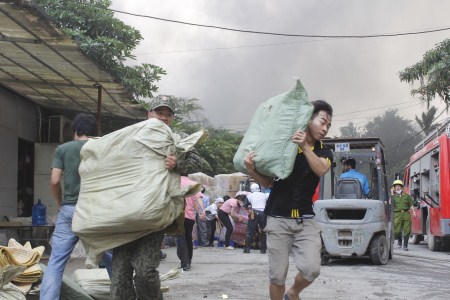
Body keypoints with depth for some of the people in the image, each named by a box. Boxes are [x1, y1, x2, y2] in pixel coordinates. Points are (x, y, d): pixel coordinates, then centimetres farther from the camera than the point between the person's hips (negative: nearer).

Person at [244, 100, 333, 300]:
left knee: (311, 269, -13)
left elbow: (321, 170, -18)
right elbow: (268, 182, 3)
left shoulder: (324, 152, 6)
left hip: (305, 220, 2)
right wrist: (252, 171, -16)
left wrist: (305, 147, -29)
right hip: (278, 219, -2)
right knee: (277, 275, -1)